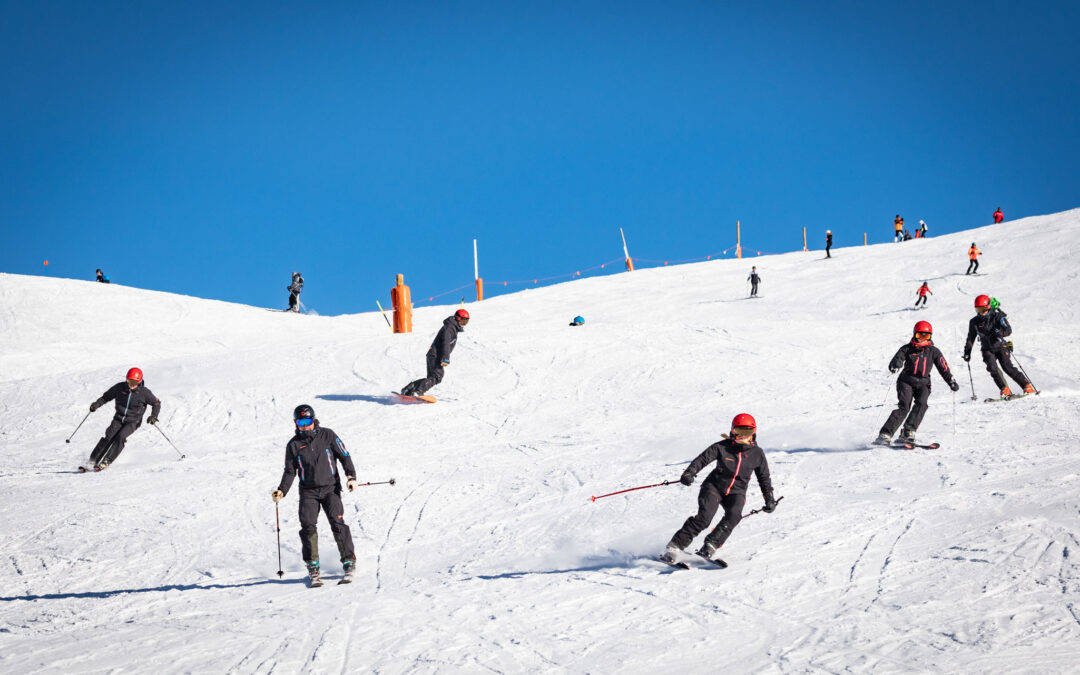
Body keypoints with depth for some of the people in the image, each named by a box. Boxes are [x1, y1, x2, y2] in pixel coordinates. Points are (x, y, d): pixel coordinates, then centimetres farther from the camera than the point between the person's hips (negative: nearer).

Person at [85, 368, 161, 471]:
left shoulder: (144, 392, -9)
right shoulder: (120, 387, -5)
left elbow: (156, 403, 2)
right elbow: (107, 396, 8)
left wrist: (154, 416, -13)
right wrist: (97, 404, -9)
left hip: (133, 422, -2)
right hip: (119, 419, 2)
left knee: (121, 436, -27)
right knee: (109, 437, -19)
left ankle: (106, 462, -27)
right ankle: (93, 461, -15)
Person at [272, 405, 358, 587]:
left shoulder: (327, 435, -1)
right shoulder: (294, 445, 3)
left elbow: (344, 456, 3)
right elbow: (290, 471, 9)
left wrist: (351, 476, -10)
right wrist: (282, 491, -5)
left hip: (330, 488, -1)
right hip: (308, 491, 2)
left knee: (337, 523, -14)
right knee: (308, 527, -12)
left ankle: (349, 562, -7)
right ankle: (313, 568, -2)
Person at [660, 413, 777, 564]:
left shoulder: (757, 454, -1)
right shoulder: (722, 447, -10)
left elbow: (764, 477, 12)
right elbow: (702, 459, -16)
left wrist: (769, 500, 10)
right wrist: (689, 473, -34)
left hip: (736, 492, 3)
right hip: (715, 486, -2)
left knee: (733, 515, -29)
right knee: (704, 517, -23)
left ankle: (710, 546, -20)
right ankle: (675, 545, -16)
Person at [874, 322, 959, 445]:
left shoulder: (933, 351, 8)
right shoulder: (907, 349, 2)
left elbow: (944, 368, 9)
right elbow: (893, 364, -6)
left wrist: (952, 382, -4)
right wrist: (895, 365, -31)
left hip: (923, 384, 2)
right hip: (906, 382, -2)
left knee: (921, 403, -26)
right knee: (904, 406, -21)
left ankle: (908, 433, -27)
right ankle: (885, 435, -25)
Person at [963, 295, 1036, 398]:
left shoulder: (997, 317, -8)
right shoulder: (974, 322, 2)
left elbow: (1009, 330, -17)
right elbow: (970, 338, 15)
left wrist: (1000, 332, -38)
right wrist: (967, 352, 10)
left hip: (1001, 347, -3)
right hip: (987, 350, 3)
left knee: (1008, 367, -17)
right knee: (992, 368, -23)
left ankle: (1027, 387, -10)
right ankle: (1005, 390, -18)